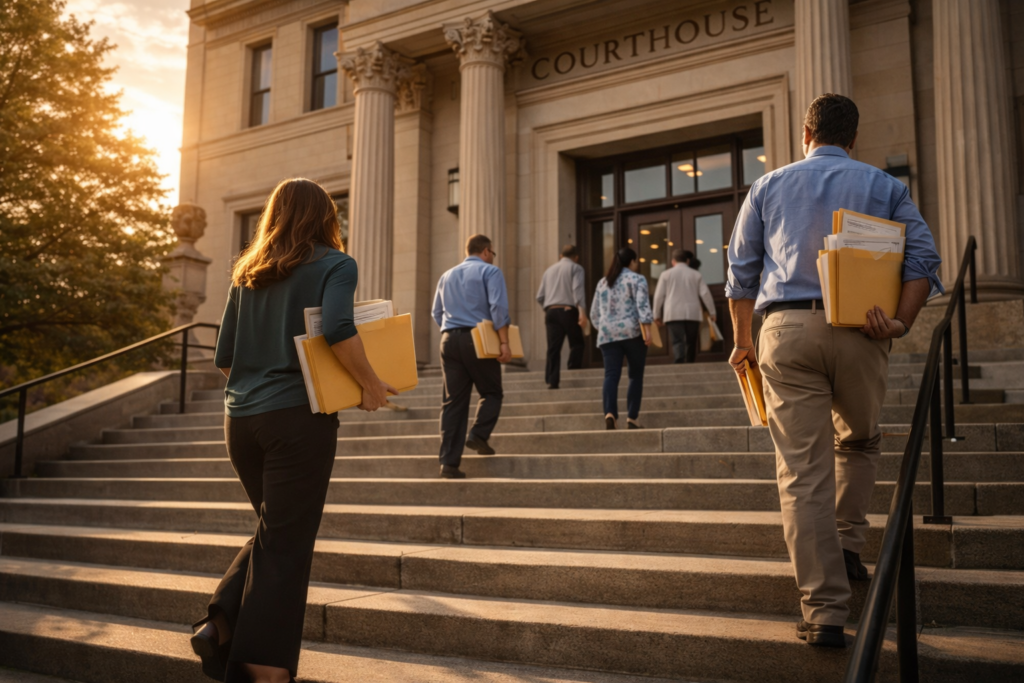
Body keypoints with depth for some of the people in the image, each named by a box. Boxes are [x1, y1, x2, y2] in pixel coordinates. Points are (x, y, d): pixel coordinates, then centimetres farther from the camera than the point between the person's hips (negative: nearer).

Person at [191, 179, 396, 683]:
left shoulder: (246, 273, 15)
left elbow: (224, 358, 15)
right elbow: (338, 329, -21)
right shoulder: (334, 265, -2)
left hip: (241, 419, 6)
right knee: (286, 544, 2)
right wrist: (371, 385, -10)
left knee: (274, 531, 22)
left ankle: (221, 622, 7)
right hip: (298, 417, -6)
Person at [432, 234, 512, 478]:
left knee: (452, 401, 4)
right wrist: (504, 343, -14)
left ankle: (449, 461, 0)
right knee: (491, 392, 12)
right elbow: (498, 308, -12)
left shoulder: (446, 276, 20)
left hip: (449, 340, 5)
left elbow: (437, 313, 20)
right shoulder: (490, 271, 1)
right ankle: (478, 434, -10)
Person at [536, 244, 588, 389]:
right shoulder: (576, 268, 6)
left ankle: (551, 381, -6)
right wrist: (582, 311, -21)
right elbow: (578, 289, -12)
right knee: (576, 343, 8)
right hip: (568, 311, -4)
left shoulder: (549, 270, 22)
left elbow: (540, 297, 19)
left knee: (553, 347, 1)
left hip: (551, 311, 4)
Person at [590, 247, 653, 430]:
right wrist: (647, 331, -16)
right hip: (632, 332, -4)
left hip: (607, 334, 4)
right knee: (636, 375, 7)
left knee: (611, 375, -5)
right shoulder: (637, 279, 3)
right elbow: (642, 306, -11)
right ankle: (631, 418, 4)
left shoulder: (603, 282, 19)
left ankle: (610, 413, -25)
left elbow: (594, 313, 21)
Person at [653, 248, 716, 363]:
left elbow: (659, 296, 4)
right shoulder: (695, 274, 10)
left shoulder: (666, 274, 6)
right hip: (692, 314, 2)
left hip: (674, 314, -2)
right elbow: (705, 293, 4)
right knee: (691, 343, 13)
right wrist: (711, 312, 10)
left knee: (678, 342, -12)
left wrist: (657, 315, 11)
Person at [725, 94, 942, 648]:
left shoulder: (769, 186, 16)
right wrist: (899, 323, -8)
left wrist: (742, 341, 18)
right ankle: (848, 545, 20)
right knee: (859, 442, 28)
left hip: (786, 329, 0)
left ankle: (824, 612, -4)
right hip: (860, 332, 1)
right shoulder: (883, 186, 15)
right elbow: (923, 258, 0)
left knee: (804, 472, -2)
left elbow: (741, 269, 12)